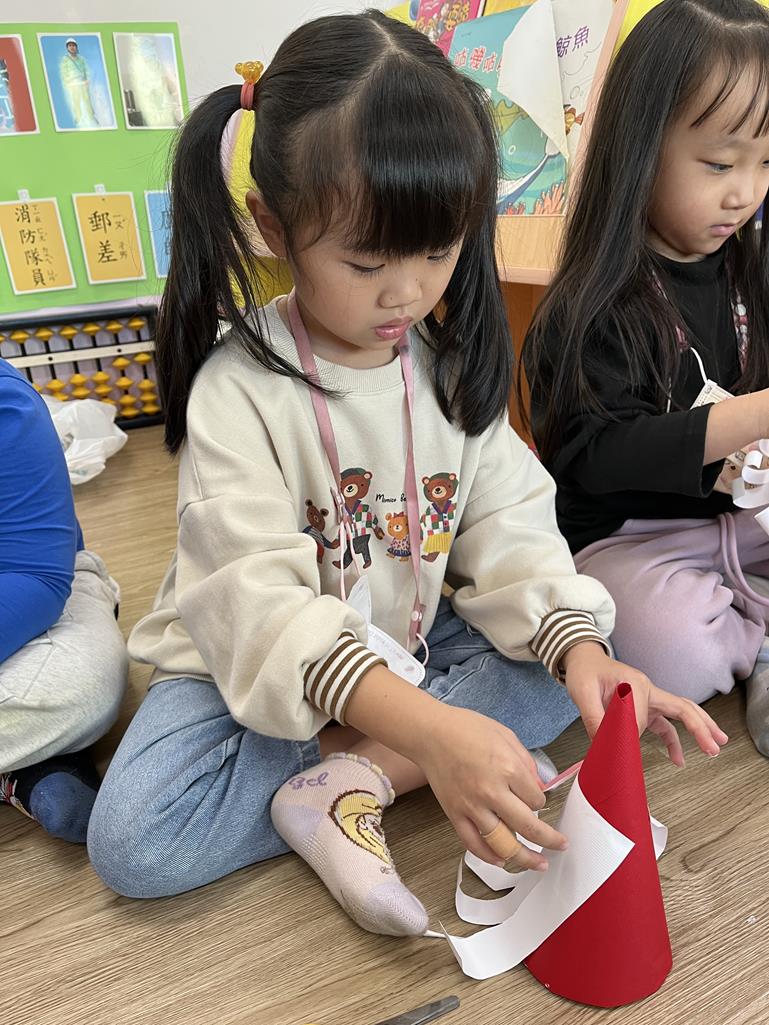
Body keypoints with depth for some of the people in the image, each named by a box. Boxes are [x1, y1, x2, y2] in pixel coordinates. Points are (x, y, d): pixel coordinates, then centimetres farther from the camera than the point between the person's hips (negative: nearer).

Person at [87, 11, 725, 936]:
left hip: (408, 649, 4)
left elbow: (508, 528, -8)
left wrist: (578, 645, -28)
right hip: (253, 669, -3)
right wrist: (426, 728, -43)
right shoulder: (238, 390, -21)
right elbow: (259, 600, -30)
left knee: (565, 666, -13)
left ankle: (347, 780, -19)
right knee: (132, 841, -23)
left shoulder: (453, 368, -5)